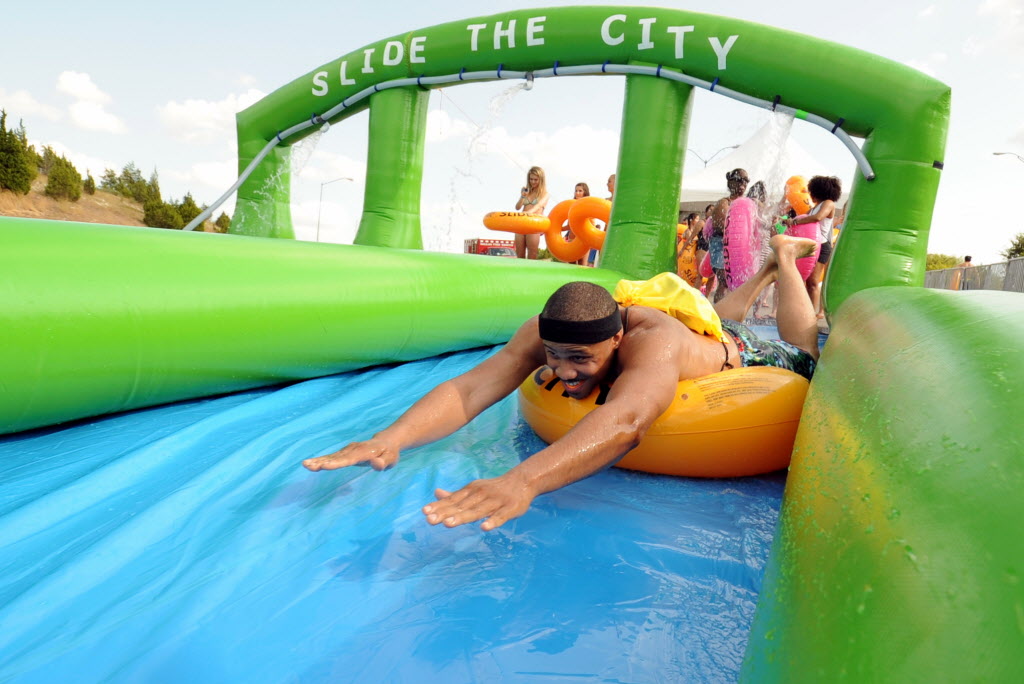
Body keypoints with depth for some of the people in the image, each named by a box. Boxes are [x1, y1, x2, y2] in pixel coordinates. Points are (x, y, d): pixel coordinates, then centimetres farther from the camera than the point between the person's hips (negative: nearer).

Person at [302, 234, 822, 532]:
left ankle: (784, 256, 49)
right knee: (709, 319, 40)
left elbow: (626, 421, -73)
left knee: (802, 351, 31)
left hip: (736, 357, -3)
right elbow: (470, 388, -48)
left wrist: (521, 481, -87)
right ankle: (766, 269, 61)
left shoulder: (651, 343, -54)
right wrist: (390, 439, -64)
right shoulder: (544, 335, -39)